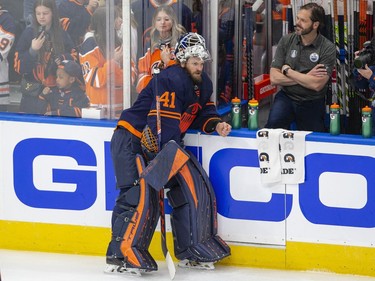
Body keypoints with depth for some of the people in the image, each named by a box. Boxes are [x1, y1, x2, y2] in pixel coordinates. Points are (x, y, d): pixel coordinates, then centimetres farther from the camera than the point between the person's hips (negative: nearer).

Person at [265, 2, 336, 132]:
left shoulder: (328, 48, -11)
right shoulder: (286, 41, -2)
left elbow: (317, 85, -20)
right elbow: (274, 78, -6)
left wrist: (287, 71, -11)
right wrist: (306, 78, -14)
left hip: (312, 103, -1)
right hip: (286, 97, 1)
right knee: (273, 124, -28)